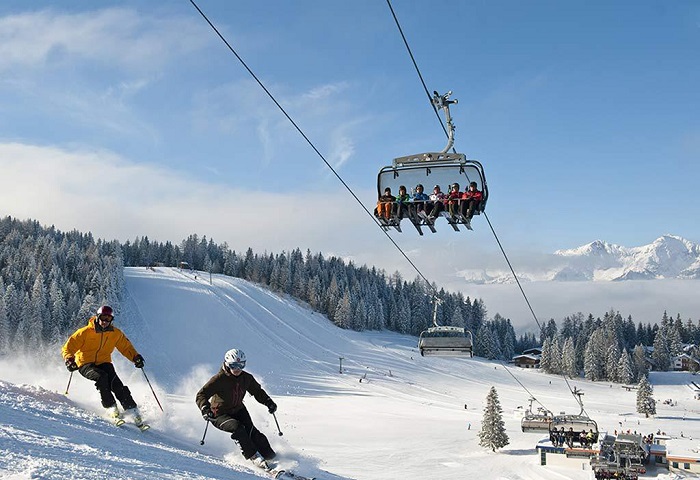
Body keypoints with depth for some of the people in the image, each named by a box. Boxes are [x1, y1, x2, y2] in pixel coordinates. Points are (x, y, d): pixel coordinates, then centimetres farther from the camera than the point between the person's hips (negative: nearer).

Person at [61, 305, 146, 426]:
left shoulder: (116, 334, 1)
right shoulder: (85, 332, -10)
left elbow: (126, 347, 14)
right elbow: (68, 348, -8)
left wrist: (135, 357, -4)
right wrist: (69, 360, -28)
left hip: (104, 363, 2)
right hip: (86, 364, -2)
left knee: (116, 384, -24)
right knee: (101, 377, -34)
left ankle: (134, 413, -20)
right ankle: (112, 410, -29)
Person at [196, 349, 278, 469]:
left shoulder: (246, 378, -1)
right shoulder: (219, 379, -17)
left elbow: (258, 392, 17)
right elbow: (201, 395, -20)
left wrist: (268, 402, 2)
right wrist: (205, 409, -38)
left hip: (238, 411, 5)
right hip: (220, 415, -5)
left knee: (250, 430, -20)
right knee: (237, 428, -31)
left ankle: (269, 455, -16)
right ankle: (254, 457, -29)